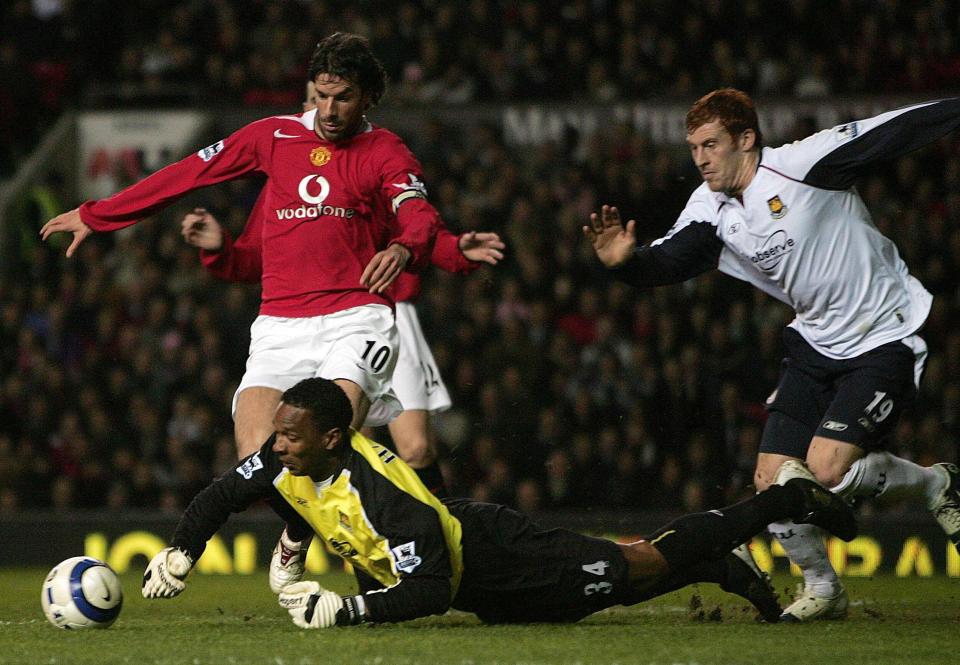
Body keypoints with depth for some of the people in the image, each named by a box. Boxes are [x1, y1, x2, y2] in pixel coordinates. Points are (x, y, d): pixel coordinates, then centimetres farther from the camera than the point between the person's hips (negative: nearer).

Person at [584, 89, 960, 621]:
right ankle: (822, 588, 20)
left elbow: (899, 130, -17)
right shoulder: (712, 211, 0)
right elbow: (669, 261, -12)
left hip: (884, 339, -7)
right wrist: (626, 261, -33)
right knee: (773, 477, -3)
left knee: (827, 469, -19)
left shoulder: (801, 165, -18)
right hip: (816, 344, 7)